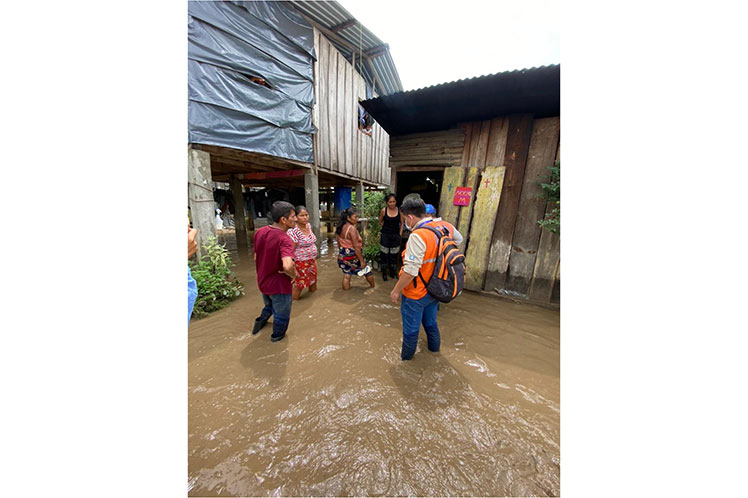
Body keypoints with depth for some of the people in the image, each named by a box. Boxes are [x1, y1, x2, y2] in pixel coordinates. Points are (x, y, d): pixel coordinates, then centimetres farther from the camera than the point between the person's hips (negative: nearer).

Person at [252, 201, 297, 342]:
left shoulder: (259, 232, -6)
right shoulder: (284, 239, -31)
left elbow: (256, 258, 5)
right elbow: (287, 266, -46)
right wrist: (294, 275, -25)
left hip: (263, 282, 7)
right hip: (279, 285, -7)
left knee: (269, 306, 36)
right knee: (281, 314, 22)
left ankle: (260, 321, 56)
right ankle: (278, 334, 43)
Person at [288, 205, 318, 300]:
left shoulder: (308, 225, 2)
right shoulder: (293, 231, -23)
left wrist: (314, 258, 16)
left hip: (312, 261, 8)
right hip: (301, 263, -8)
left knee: (313, 282, 22)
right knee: (299, 285, 6)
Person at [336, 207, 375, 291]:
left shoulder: (340, 227, 3)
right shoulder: (352, 228, -22)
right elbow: (356, 247, -24)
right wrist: (362, 260, -19)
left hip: (342, 256, 7)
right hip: (352, 256, -7)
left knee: (346, 275, 16)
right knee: (367, 271, 14)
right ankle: (373, 287, 31)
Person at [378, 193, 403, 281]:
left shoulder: (399, 210, -4)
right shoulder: (384, 210, -7)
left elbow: (401, 223, 6)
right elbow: (380, 222, 9)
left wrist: (400, 233, 2)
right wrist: (387, 227, 2)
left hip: (396, 235, 1)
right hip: (385, 235, -1)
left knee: (394, 255, 9)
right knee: (384, 255, 4)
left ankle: (393, 272, 25)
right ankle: (384, 273, 19)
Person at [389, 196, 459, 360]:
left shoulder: (417, 236, -30)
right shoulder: (445, 227, -6)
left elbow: (410, 271, -30)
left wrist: (396, 290, -17)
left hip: (416, 294, -7)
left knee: (411, 328, 17)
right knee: (430, 322, 31)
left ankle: (406, 355, 40)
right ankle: (434, 347, 54)